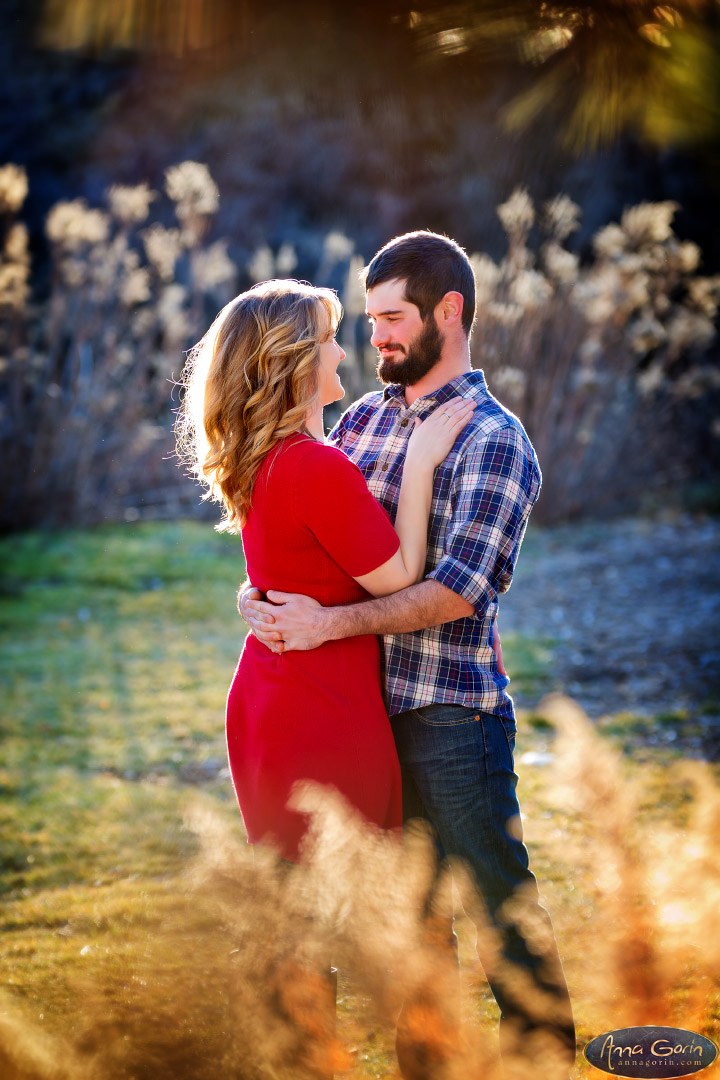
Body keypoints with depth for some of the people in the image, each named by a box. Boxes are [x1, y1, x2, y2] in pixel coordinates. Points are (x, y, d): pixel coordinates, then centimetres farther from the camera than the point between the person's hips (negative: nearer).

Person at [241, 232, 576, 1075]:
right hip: (368, 706, 7)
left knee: (501, 897, 2)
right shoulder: (365, 417, 10)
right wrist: (259, 588, -6)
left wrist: (330, 623, -24)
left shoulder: (493, 441, -11)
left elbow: (459, 590, -20)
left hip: (451, 714, -7)